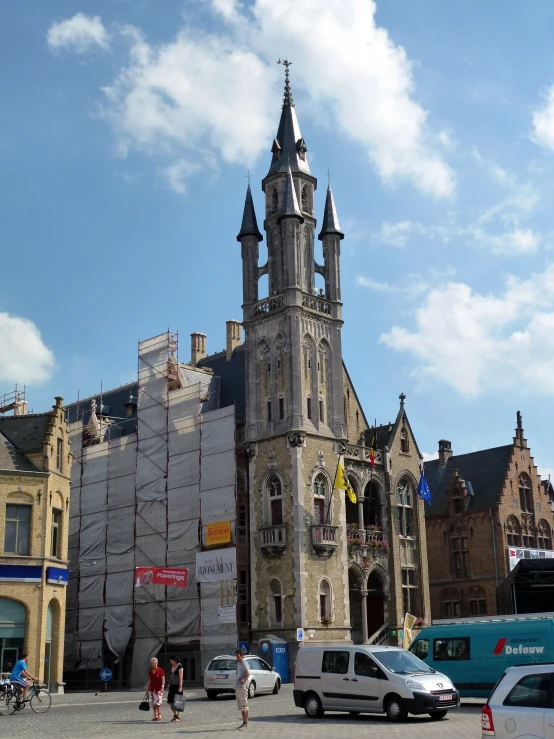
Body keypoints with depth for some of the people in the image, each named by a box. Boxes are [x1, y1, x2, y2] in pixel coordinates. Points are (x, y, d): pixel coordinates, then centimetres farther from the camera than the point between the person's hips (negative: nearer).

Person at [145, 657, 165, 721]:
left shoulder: (160, 670, -7)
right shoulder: (150, 671, 10)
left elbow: (163, 680, -9)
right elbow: (149, 681, 16)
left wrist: (162, 687, -18)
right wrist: (147, 688, 14)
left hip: (159, 689, -6)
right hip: (152, 689, 6)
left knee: (157, 702, -14)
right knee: (153, 703, 5)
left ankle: (159, 715, -6)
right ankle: (155, 716, 11)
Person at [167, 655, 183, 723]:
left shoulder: (179, 666, -11)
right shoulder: (172, 667, 13)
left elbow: (181, 677, -16)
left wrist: (180, 686, -21)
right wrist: (169, 684, 16)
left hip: (177, 686, -8)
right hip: (172, 686, 8)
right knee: (170, 701, 6)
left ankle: (178, 717, 3)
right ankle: (175, 715, 19)